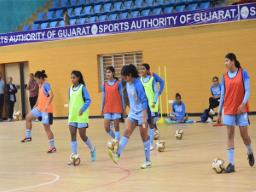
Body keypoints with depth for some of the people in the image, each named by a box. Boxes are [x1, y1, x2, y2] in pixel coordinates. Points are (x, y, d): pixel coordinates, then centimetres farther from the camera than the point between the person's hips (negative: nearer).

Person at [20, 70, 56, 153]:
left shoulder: (46, 85, -16)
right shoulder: (40, 85, 12)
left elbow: (51, 95, -29)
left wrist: (47, 105, -34)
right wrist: (36, 105, 27)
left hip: (46, 110, -9)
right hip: (39, 108, 9)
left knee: (47, 128, -5)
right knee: (28, 117, 11)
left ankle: (52, 146, 4)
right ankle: (28, 137, 21)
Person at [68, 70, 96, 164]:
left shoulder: (82, 88, -8)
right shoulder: (70, 89, 9)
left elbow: (88, 100, -11)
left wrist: (82, 109, -24)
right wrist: (70, 112, 17)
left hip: (81, 115, -6)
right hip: (72, 115, 6)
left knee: (82, 135, -2)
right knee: (73, 135, 1)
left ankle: (92, 150, 23)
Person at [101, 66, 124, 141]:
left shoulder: (118, 84, -3)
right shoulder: (104, 85, 6)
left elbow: (121, 96, 1)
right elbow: (103, 97, 11)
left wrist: (123, 107, 0)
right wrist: (102, 108, 10)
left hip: (117, 108, -3)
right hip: (107, 109, 3)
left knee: (116, 126, -1)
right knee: (106, 127, -2)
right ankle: (116, 139, 21)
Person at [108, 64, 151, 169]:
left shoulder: (138, 84, -19)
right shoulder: (128, 84, 4)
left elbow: (144, 101, -21)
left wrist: (144, 118, -24)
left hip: (141, 113, -7)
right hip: (133, 113, 7)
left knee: (144, 136, 2)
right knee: (126, 132, -9)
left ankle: (148, 161, 12)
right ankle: (117, 154, -21)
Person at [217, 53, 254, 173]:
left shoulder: (243, 73, -5)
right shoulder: (225, 77, 4)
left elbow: (247, 90, -7)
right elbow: (222, 95, 9)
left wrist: (243, 104, -22)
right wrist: (219, 112, 8)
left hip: (241, 109, -3)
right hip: (228, 110, 3)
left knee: (244, 134, 3)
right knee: (230, 135, -2)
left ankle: (250, 153, 33)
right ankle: (231, 163, -1)